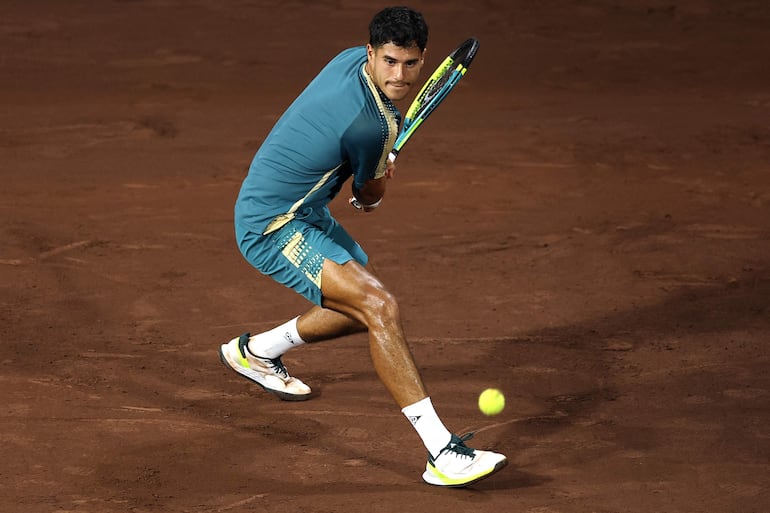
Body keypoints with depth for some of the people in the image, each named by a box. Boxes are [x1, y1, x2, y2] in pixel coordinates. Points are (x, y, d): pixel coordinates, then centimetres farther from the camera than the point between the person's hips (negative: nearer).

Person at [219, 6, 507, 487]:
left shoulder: (352, 59, -1)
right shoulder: (372, 124, -27)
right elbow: (371, 199, -4)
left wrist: (379, 163, 13)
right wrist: (382, 178, 19)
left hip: (306, 211, 10)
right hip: (272, 229, -10)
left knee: (362, 307, 25)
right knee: (380, 306, -25)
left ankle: (254, 352, 45)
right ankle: (442, 454, -32)